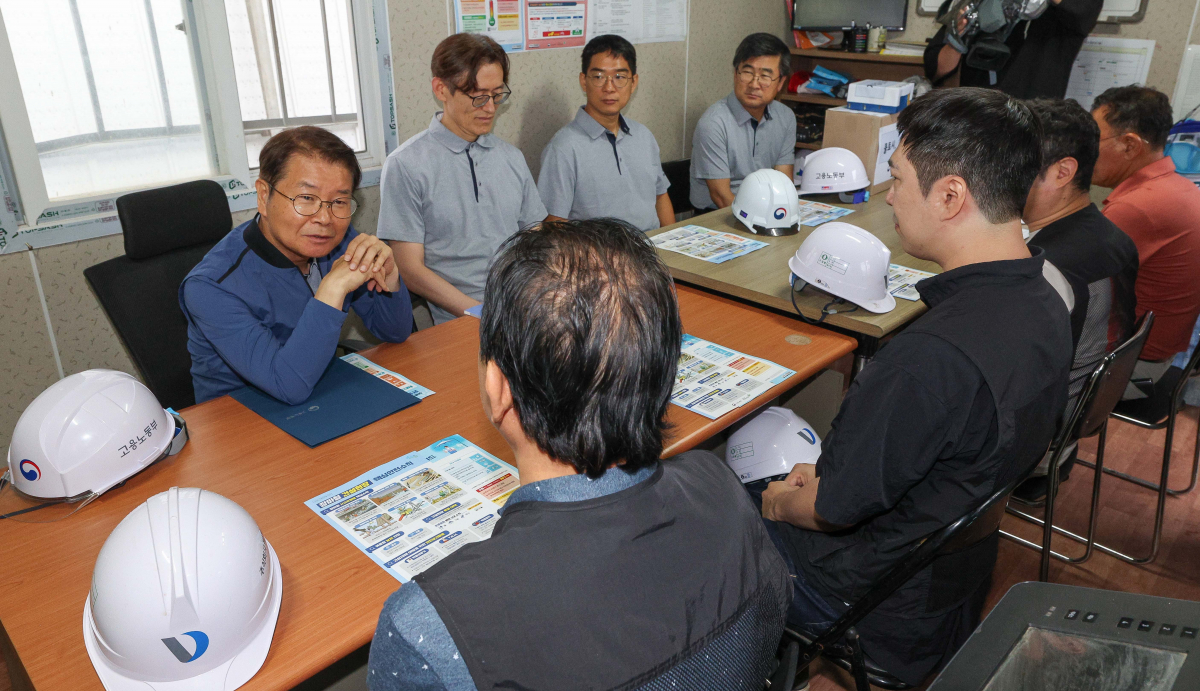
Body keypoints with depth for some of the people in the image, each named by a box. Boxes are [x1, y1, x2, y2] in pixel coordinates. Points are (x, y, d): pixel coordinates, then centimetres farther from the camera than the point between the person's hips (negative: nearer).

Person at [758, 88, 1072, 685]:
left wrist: (781, 501, -2)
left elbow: (832, 509, -24)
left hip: (880, 604, -8)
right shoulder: (1045, 306, -6)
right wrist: (825, 474, 6)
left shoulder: (933, 355, -37)